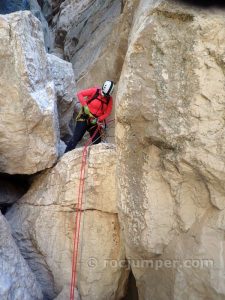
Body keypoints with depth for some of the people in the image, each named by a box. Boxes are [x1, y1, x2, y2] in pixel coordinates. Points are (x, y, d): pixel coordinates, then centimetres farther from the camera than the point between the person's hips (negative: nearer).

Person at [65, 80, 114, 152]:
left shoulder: (109, 99, -2)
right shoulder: (95, 91, -12)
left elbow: (107, 112, -4)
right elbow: (80, 94, -11)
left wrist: (98, 119, -18)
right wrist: (85, 106, -22)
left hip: (94, 122, 4)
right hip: (84, 118, -3)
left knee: (97, 142, 5)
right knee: (75, 139, -5)